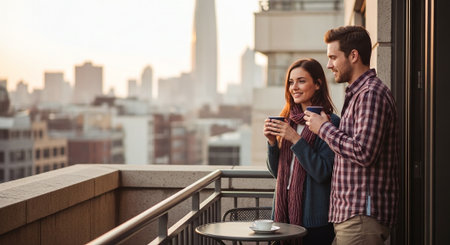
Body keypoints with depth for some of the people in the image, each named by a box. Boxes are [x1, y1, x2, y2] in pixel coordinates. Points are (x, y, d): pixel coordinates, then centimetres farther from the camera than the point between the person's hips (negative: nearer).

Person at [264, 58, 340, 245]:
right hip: (285, 212, 6)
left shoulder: (330, 122, -10)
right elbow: (276, 171, 11)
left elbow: (323, 173, -16)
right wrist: (272, 142, -5)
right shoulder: (287, 120, 9)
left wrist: (295, 139, -19)